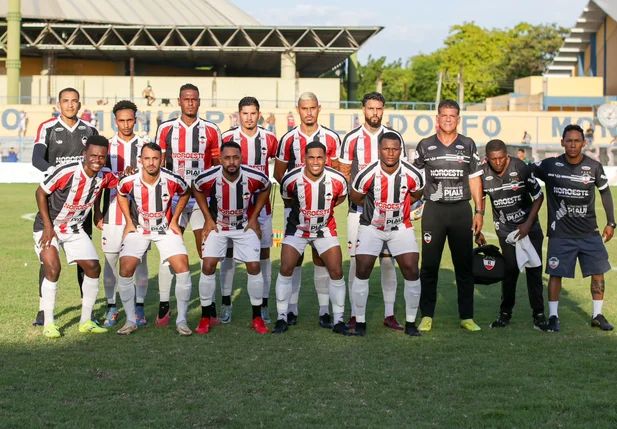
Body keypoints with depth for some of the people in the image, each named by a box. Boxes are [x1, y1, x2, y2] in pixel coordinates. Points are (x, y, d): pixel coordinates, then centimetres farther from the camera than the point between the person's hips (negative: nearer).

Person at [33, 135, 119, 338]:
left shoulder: (104, 177, -10)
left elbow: (119, 182, 14)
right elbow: (41, 192, -16)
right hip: (48, 226, -6)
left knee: (93, 267, -2)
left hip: (75, 229, 6)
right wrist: (48, 226, -19)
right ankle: (48, 323, -7)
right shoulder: (67, 172, -27)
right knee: (53, 268, -20)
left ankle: (85, 321, 10)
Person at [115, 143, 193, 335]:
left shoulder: (173, 180, -20)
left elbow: (185, 193, 4)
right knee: (125, 269, -15)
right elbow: (121, 195, 6)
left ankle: (182, 320, -1)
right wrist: (129, 221, 2)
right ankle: (131, 320, 1)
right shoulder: (130, 181, -19)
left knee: (183, 268, -14)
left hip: (166, 229, 0)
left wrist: (174, 220, 2)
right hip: (138, 229, 0)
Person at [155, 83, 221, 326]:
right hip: (173, 196, 0)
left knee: (206, 252, 0)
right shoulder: (166, 129, 6)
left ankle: (210, 307, 7)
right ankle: (164, 306, 5)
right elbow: (159, 165, 9)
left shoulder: (211, 131, 5)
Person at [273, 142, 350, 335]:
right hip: (297, 228, -1)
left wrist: (324, 209, 5)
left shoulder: (337, 180, -20)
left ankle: (338, 321, 8)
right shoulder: (291, 179, -22)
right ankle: (282, 318, 5)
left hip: (325, 230, 1)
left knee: (336, 272, -5)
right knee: (286, 270, -9)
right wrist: (301, 211, 4)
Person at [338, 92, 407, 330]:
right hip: (358, 209, -1)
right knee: (356, 260, 0)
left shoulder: (394, 137, 6)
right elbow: (343, 173, 7)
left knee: (388, 261, 1)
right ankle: (355, 314, 8)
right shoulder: (352, 139, 4)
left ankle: (389, 314, 8)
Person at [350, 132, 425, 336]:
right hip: (371, 227, -1)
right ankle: (360, 322, 5)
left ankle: (411, 323, 7)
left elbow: (417, 193, 7)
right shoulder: (367, 175, -22)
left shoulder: (412, 175, -17)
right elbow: (356, 198, -2)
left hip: (401, 227, 1)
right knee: (362, 271, -8)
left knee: (412, 271, -7)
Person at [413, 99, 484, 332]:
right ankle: (427, 316, 10)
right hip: (433, 210, 0)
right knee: (429, 265, 2)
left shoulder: (468, 145, 6)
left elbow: (474, 179, 9)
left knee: (464, 265, 4)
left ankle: (466, 317, 11)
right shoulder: (425, 146, 4)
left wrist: (479, 211, 4)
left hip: (461, 210, 1)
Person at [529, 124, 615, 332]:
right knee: (555, 273, -1)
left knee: (598, 272, 4)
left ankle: (597, 315, 19)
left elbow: (605, 192, 9)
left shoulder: (594, 167, -3)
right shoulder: (550, 166, -8)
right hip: (560, 233, -2)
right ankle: (553, 316, 11)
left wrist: (610, 223, 11)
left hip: (589, 232, 2)